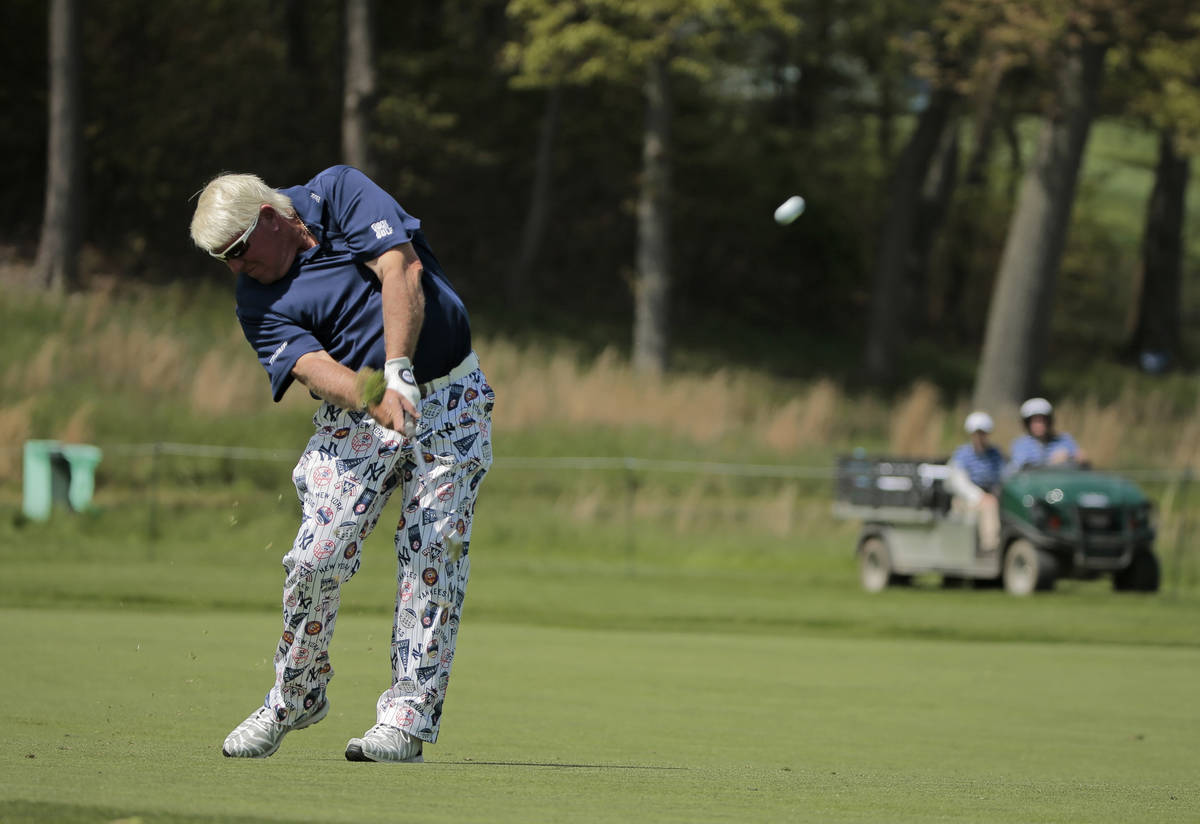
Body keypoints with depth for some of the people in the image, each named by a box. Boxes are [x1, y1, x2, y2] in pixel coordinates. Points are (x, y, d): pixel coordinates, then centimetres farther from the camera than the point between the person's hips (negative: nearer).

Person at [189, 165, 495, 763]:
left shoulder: (340, 193, -5)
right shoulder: (258, 302, -3)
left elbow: (401, 273, -16)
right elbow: (316, 368, -19)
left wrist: (398, 372, -27)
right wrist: (374, 397, -39)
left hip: (448, 404, -2)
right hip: (354, 420, 2)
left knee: (433, 559, -8)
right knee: (316, 558, -11)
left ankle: (407, 719, -6)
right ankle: (294, 699, 10)